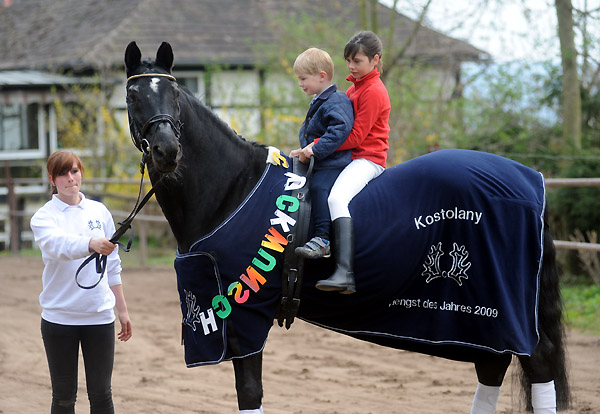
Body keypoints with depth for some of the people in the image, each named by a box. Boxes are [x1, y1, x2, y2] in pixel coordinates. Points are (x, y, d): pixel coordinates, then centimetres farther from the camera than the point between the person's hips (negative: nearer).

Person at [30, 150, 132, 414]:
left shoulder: (99, 212, 7)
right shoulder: (44, 217, -5)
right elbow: (60, 244, -28)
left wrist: (123, 310, 12)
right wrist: (92, 243, -47)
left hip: (99, 315, 2)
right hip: (59, 318, -2)